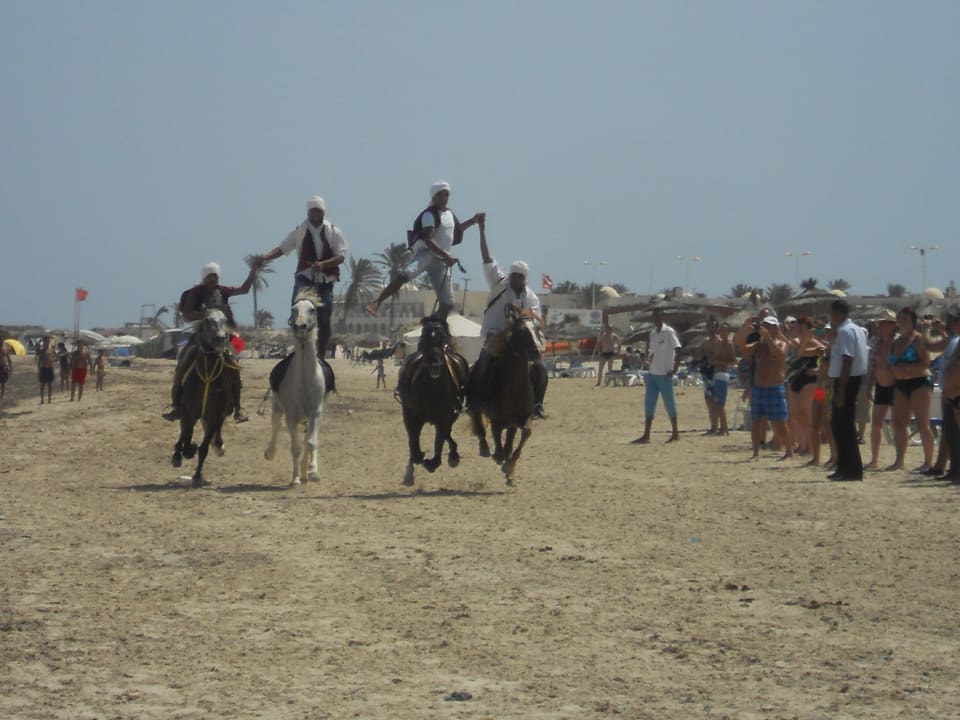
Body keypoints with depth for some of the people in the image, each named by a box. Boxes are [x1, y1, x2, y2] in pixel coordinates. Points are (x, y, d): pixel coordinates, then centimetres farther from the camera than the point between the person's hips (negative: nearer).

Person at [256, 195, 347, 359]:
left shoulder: (333, 232, 3)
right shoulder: (300, 231, 5)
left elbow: (341, 256, -4)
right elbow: (282, 248, 2)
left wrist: (323, 264, -22)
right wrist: (265, 257, -17)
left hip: (325, 281, 1)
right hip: (305, 278, -1)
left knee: (324, 322, 3)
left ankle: (321, 357, 13)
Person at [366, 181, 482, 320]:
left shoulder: (449, 213, 18)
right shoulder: (430, 214, -7)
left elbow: (457, 230, 40)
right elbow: (428, 240, -19)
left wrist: (473, 221, 32)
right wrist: (447, 256, -26)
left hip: (441, 260, 8)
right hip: (426, 253, -8)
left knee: (447, 303, -1)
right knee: (406, 274, -38)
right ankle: (376, 303, -42)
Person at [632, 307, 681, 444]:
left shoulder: (669, 332, -10)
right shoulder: (652, 333, 13)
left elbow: (678, 351, -14)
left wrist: (674, 370, -18)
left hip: (665, 375, -7)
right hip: (652, 374, 7)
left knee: (669, 403, 0)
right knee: (649, 404, 4)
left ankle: (675, 433, 10)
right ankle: (646, 435, 4)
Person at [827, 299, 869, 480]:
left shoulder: (845, 331, -16)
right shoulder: (856, 329, 16)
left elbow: (847, 360, -23)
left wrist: (840, 390, -25)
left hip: (846, 381, -10)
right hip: (853, 379, 10)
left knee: (844, 426, -6)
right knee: (839, 424, 15)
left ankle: (852, 470, -4)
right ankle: (845, 468, 21)